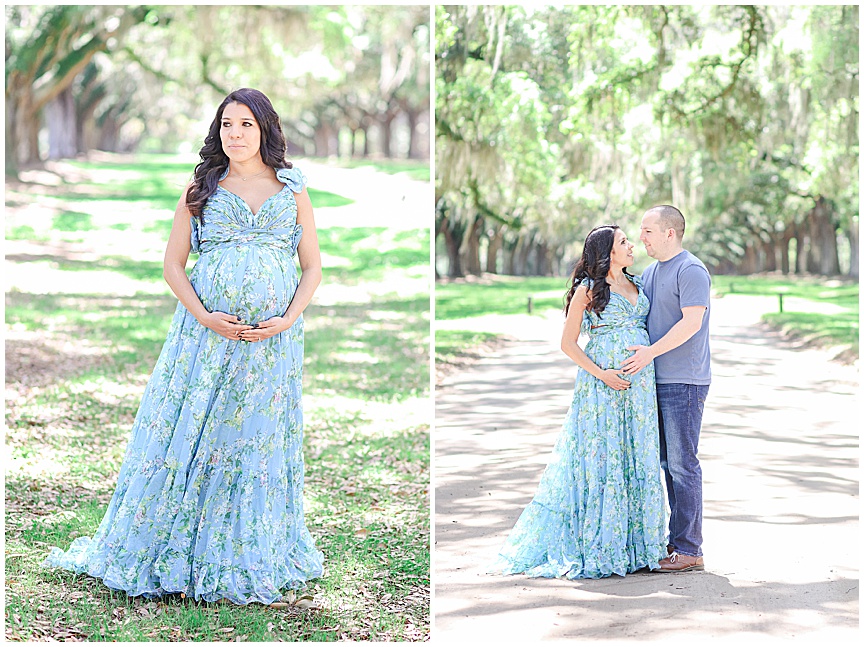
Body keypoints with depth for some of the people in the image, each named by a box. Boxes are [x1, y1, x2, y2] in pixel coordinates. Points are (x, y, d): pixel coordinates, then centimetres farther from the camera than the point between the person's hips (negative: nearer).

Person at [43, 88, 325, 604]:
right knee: (190, 434, -2)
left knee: (260, 440, 5)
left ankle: (254, 558, 17)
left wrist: (288, 319, -8)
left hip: (274, 335, 1)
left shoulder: (293, 190, 8)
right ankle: (173, 555, 9)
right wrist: (203, 315, -10)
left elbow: (312, 267, 8)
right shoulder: (201, 190, 7)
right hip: (207, 330, -1)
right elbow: (173, 264, 5)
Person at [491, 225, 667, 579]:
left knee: (637, 456, 6)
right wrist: (601, 374, -14)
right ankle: (597, 546, 2)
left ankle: (635, 543, 12)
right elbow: (568, 343, -4)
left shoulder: (637, 284, 15)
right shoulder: (587, 289, -3)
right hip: (602, 380, -6)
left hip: (640, 379, 6)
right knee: (601, 455, -4)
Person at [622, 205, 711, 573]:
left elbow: (692, 321, -21)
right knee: (667, 463, 11)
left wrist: (651, 351, -23)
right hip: (658, 380, 9)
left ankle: (689, 550, -3)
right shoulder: (650, 272, 18)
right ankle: (676, 541, 17)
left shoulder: (691, 270, -11)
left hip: (684, 381, -9)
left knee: (682, 463, -7)